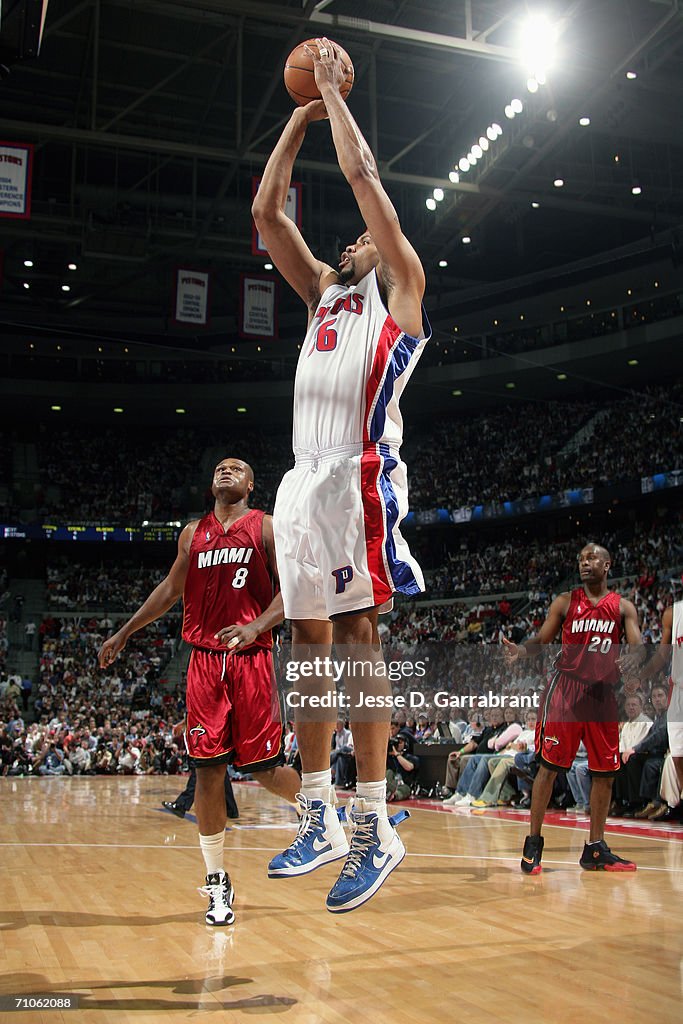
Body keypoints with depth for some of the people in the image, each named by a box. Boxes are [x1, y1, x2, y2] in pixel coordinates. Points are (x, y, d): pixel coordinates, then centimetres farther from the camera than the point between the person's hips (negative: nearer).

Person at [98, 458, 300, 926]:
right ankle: (217, 882, 9)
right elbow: (171, 589, 24)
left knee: (266, 768, -1)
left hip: (252, 659, -3)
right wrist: (125, 632, 24)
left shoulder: (266, 527, 1)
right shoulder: (193, 533, 14)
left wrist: (256, 625, -23)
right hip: (205, 660, 3)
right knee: (208, 771, -1)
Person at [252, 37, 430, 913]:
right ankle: (319, 820, 13)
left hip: (358, 471, -7)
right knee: (309, 643, 6)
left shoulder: (402, 284, 10)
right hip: (303, 475, 7)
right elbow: (265, 212, 24)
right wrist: (301, 115, 26)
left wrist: (334, 88, 15)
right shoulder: (325, 289, 27)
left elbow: (362, 174, 2)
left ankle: (375, 830, -5)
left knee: (356, 637, -10)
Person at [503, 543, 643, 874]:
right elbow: (542, 640, 5)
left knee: (605, 772, 6)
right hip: (565, 688, -2)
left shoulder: (623, 607, 7)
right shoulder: (566, 602, 4)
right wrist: (521, 650, -17)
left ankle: (595, 848, 17)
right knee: (548, 765, -5)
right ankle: (533, 842, 3)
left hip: (603, 691, 3)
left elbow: (638, 648, -3)